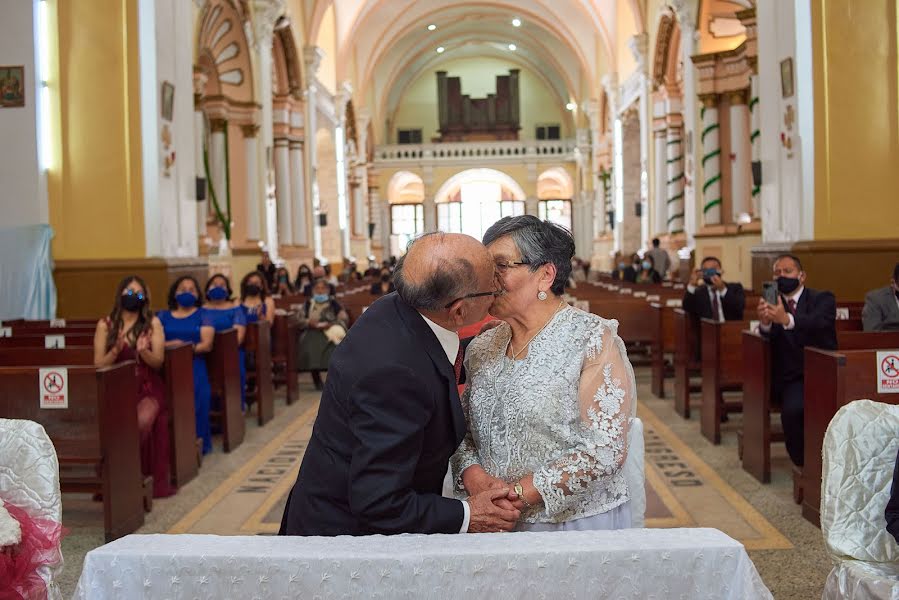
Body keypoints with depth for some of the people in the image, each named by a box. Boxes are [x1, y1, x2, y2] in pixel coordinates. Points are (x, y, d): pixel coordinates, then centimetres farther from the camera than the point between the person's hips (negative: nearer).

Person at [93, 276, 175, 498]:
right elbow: (99, 365, 3)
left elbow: (158, 362, 1)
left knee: (142, 421, -30)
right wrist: (116, 350, -16)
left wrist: (144, 352, -19)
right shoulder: (105, 325, 6)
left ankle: (152, 481, -11)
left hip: (146, 389, -1)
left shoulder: (152, 323, 5)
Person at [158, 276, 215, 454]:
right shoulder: (162, 316, 19)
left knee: (193, 402, -22)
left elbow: (206, 345, 0)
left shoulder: (202, 315, 13)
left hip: (194, 367, -1)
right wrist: (173, 344, -13)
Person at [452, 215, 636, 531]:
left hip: (580, 522, -4)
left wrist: (520, 492, -21)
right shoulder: (481, 348, 5)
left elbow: (606, 449, -17)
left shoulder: (595, 340, -12)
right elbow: (464, 432, 9)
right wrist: (472, 475, -12)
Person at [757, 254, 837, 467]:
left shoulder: (822, 299, 2)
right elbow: (769, 339, -5)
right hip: (792, 378, 1)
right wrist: (765, 323, -31)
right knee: (792, 409, -28)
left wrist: (787, 319, -42)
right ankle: (804, 463, -8)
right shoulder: (773, 305, 10)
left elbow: (819, 322, -21)